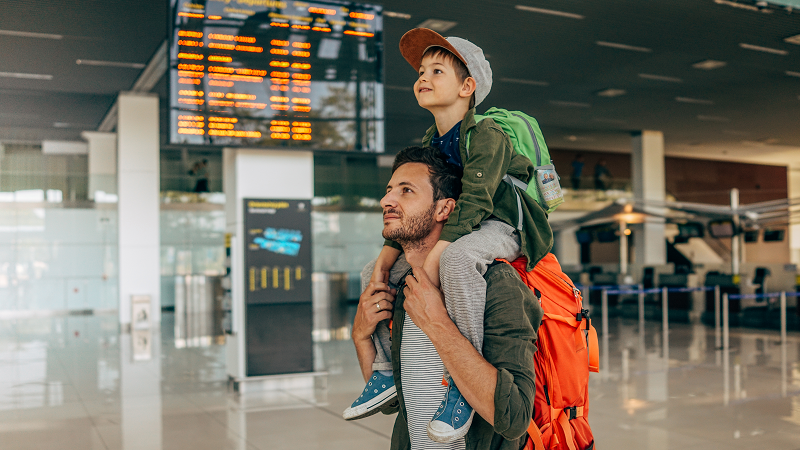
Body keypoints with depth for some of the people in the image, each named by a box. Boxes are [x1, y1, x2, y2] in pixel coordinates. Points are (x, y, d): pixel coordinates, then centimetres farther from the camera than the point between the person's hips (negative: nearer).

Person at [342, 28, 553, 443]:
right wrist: (387, 257, -6)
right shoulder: (429, 144, 8)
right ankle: (387, 369, 10)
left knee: (458, 257, -42)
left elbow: (472, 203, -28)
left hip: (500, 226, -9)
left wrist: (432, 261, -36)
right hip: (450, 230, 9)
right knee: (376, 268, 4)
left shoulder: (486, 135, -17)